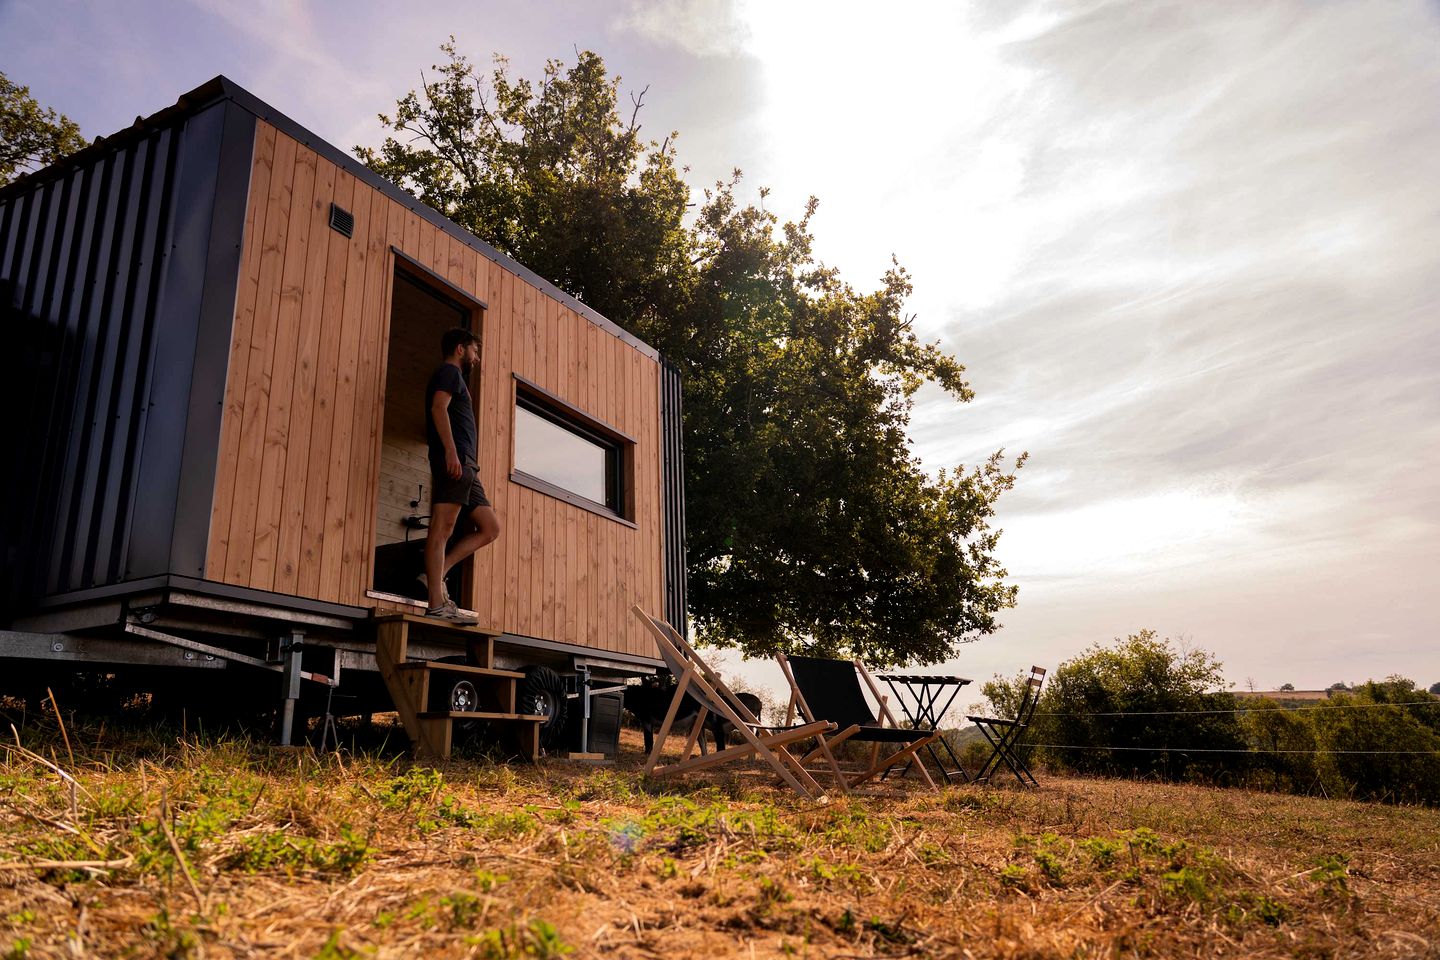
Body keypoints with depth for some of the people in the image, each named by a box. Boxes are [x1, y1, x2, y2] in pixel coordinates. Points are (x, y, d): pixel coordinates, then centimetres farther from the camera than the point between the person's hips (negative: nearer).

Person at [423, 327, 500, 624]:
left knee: (490, 528, 6)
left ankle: (436, 575, 1)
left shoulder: (452, 376, 32)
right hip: (454, 458, -10)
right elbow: (439, 407, -13)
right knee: (442, 528, -14)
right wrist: (451, 450, -25)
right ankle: (437, 604, -19)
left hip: (464, 466, 10)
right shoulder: (449, 371, 4)